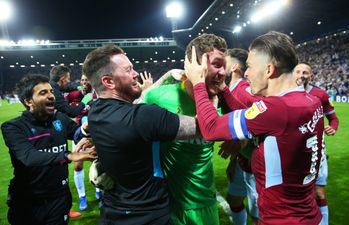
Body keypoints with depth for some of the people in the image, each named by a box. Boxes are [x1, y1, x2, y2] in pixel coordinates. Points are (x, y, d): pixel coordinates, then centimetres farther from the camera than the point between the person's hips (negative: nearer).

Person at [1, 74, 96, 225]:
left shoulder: (60, 119, -2)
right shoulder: (13, 127, -14)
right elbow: (28, 157, -29)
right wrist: (68, 156, -43)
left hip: (59, 198, 3)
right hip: (27, 203, -2)